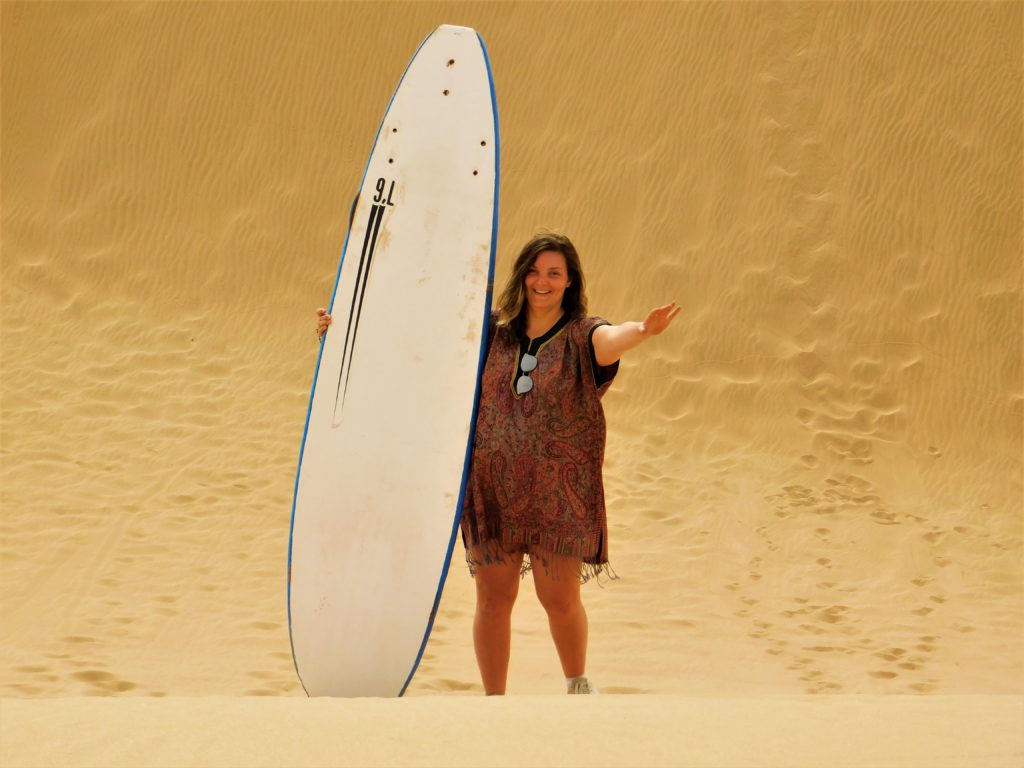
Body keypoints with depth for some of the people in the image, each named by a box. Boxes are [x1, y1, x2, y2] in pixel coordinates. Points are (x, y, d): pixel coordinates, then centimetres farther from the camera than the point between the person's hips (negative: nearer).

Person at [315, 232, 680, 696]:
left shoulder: (582, 335, -4)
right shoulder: (492, 330, 6)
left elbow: (613, 339, -27)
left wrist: (643, 331, -50)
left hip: (558, 493, -3)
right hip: (492, 487, 3)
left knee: (559, 598, 1)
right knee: (494, 597, 6)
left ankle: (578, 685, 29)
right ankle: (494, 701, 20)